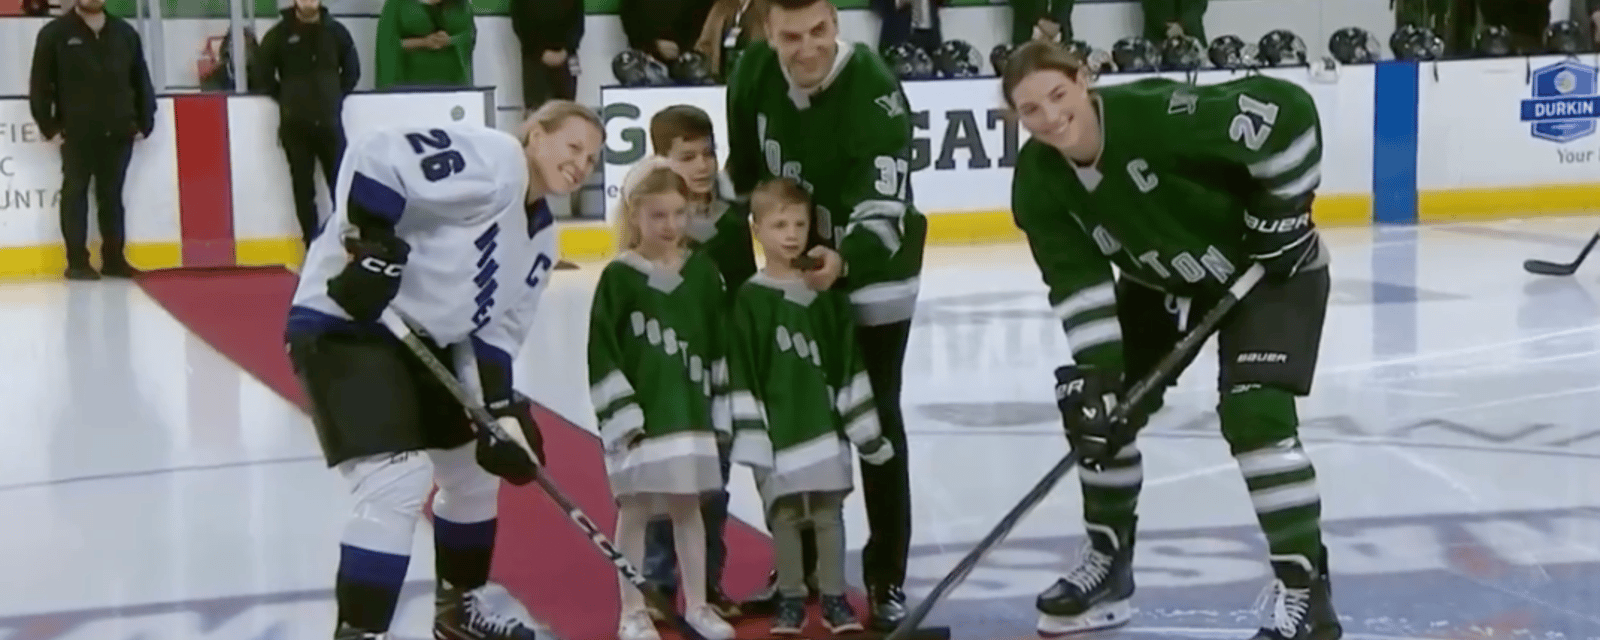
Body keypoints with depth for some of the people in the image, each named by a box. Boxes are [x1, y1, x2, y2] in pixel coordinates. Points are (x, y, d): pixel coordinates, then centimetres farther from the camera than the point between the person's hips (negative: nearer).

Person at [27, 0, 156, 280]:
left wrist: (144, 122, 7)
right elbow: (40, 83, -2)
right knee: (75, 193, 1)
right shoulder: (55, 33, -1)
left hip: (119, 133, 3)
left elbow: (141, 81, 12)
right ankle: (77, 261, 4)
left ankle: (114, 258, 15)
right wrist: (49, 126, -6)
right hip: (76, 133, -3)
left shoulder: (125, 33, 9)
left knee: (112, 195, 8)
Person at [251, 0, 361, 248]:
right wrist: (286, 98, 3)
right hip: (295, 125, -1)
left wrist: (335, 96, 6)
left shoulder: (336, 31, 3)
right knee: (303, 187, 4)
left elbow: (352, 70, 12)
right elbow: (261, 73, 1)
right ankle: (313, 246, 11)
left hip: (329, 121, 1)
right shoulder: (279, 34, -3)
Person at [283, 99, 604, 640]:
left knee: (475, 470, 21)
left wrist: (502, 409, 0)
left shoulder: (540, 240, 12)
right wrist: (368, 244, -31)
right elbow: (376, 157, -26)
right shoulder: (493, 161, -17)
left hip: (421, 339, 11)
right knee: (399, 484, -20)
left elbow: (494, 328, 11)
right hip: (346, 323, -11)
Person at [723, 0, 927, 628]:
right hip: (794, 268, 5)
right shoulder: (753, 72, -13)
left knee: (876, 420, -4)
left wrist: (843, 259, -56)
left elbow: (883, 208, -38)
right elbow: (743, 171, 4)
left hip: (871, 271, -5)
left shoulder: (875, 90, -30)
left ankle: (886, 576, 8)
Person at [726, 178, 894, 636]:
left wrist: (866, 428, 4)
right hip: (778, 429, -2)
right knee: (783, 515, 5)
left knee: (829, 512, 7)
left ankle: (834, 596, 16)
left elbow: (850, 363, 6)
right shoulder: (750, 298, -4)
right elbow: (741, 374, -6)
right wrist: (750, 435, -11)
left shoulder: (827, 292, 4)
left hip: (824, 424, 2)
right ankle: (790, 597, 17)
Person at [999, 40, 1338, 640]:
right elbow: (1078, 282, -14)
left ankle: (1305, 591, -14)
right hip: (1161, 281, 7)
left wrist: (1283, 212, -24)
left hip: (1269, 266, -7)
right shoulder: (1037, 183, -16)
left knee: (1253, 412, -22)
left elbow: (1287, 111, -31)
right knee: (1100, 403, 6)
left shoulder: (1158, 115, -35)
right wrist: (1092, 371, -25)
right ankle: (1108, 562, 25)